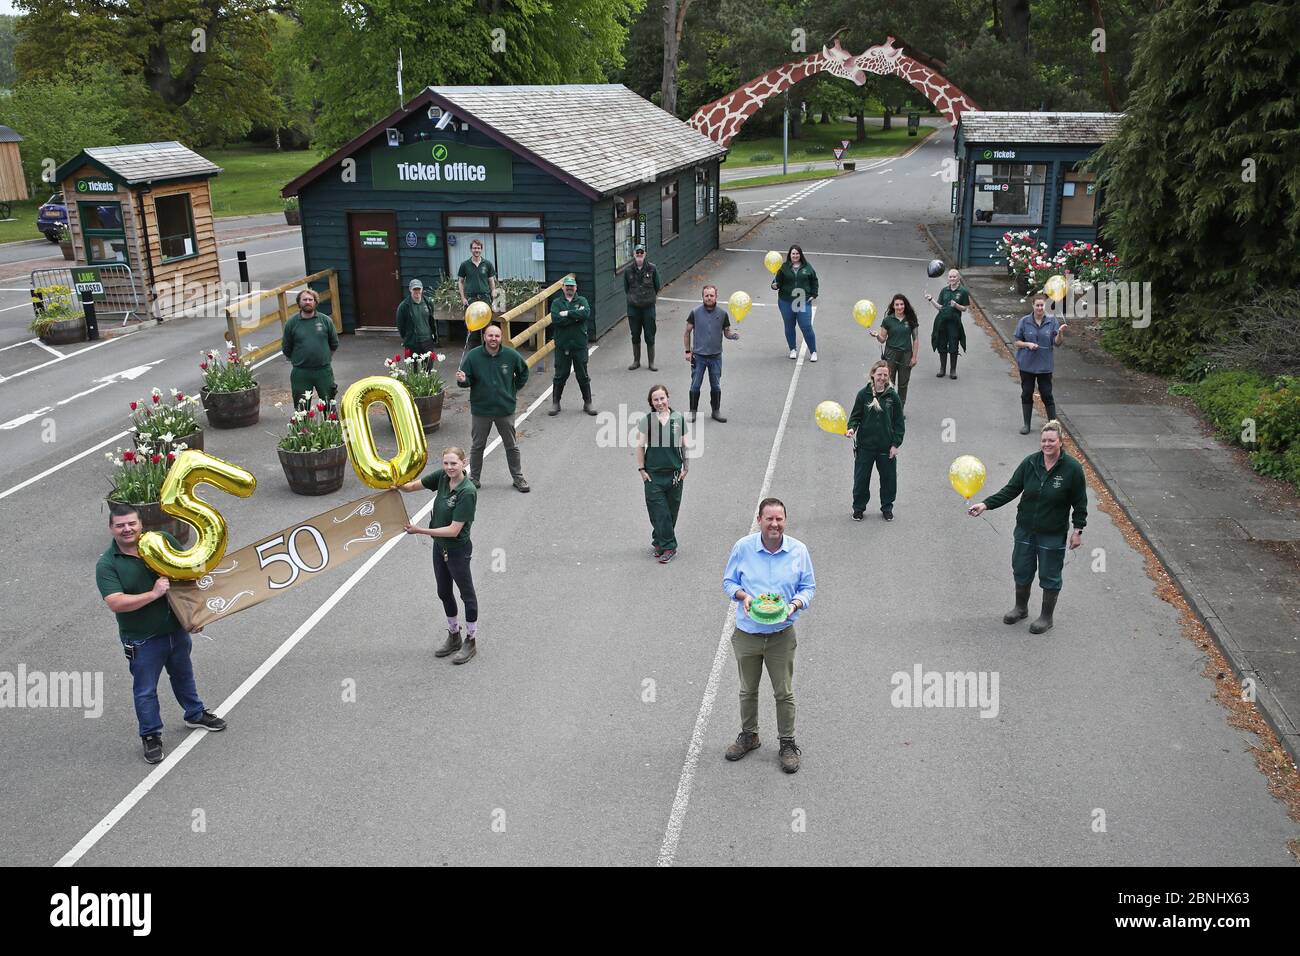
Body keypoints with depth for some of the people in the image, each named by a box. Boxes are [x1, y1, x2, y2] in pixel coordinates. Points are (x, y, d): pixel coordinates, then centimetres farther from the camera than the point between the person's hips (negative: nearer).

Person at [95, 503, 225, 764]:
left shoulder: (161, 540, -7)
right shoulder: (106, 565, -17)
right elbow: (116, 603, -27)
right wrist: (154, 594, -29)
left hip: (176, 628, 4)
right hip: (142, 640, -4)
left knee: (183, 675, 25)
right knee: (146, 690, 10)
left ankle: (195, 714, 47)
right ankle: (151, 735, 29)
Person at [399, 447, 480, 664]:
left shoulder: (467, 492, -27)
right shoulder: (442, 476, -7)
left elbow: (454, 530, -27)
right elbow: (412, 486, 3)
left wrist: (419, 531, -26)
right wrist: (395, 484, -19)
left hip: (457, 549, -8)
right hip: (439, 546, 8)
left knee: (467, 594, 10)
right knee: (444, 593, 21)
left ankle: (470, 642, 26)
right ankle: (454, 637, 39)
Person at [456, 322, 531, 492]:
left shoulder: (511, 355, -8)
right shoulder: (473, 356, -12)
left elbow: (523, 372, 11)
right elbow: (466, 380, -4)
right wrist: (462, 380, -26)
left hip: (505, 409, 1)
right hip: (480, 409, -1)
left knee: (511, 446, 12)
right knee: (477, 446, 12)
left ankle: (518, 477, 27)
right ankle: (474, 478, 27)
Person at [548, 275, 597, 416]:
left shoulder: (582, 301, 6)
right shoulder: (556, 302, 4)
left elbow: (586, 313, -16)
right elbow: (555, 320, -14)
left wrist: (567, 313, -16)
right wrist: (576, 316, -14)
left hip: (579, 345, 0)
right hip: (562, 345, 0)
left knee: (583, 376, 7)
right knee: (560, 375, 6)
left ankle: (587, 403, 17)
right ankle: (555, 403, 17)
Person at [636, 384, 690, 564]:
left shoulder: (678, 418, 0)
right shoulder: (646, 421, -4)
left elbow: (685, 444, 6)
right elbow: (640, 446, 1)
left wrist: (686, 468, 5)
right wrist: (641, 470, -2)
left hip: (674, 473, 2)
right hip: (653, 474, -2)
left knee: (671, 511, 9)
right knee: (660, 512, -4)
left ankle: (659, 542, 27)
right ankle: (669, 547, 4)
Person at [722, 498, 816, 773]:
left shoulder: (799, 550, -5)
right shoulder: (743, 547, -7)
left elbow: (809, 587, 4)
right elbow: (728, 581, 3)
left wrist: (796, 603, -16)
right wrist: (742, 596, -17)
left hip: (781, 634, 0)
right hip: (747, 633, 1)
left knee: (784, 692, 6)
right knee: (748, 690, 16)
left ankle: (788, 743, 23)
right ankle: (749, 735, 36)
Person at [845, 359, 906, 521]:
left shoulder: (893, 396, -2)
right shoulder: (863, 394, -4)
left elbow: (899, 422, 2)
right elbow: (856, 416, 2)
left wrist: (896, 444, -2)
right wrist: (852, 428, -18)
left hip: (887, 447, 1)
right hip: (865, 445, 0)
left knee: (888, 478, 11)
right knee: (861, 478, 8)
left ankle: (887, 508, 30)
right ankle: (858, 508, 26)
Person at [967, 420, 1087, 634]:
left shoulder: (1072, 468, -13)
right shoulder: (1030, 463, -5)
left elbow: (1080, 502, -5)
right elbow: (1011, 489, -3)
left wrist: (1078, 530, -6)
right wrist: (986, 504, -13)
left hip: (1053, 534, -4)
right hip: (1025, 530, 4)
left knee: (1049, 576, 9)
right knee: (1021, 570, 16)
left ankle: (1047, 617, 27)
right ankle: (1021, 608, 39)